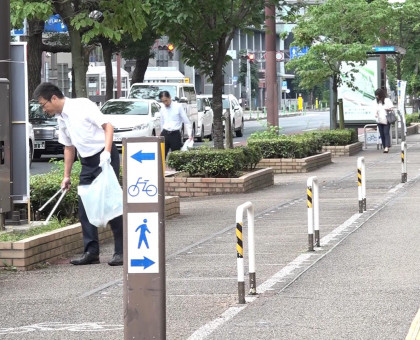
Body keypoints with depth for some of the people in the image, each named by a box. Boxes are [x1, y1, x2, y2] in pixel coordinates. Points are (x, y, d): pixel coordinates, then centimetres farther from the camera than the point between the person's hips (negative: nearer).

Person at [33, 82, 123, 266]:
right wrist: (67, 175, 20)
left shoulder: (83, 106, -12)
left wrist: (106, 151, -28)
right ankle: (91, 251, 8)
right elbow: (69, 147, 21)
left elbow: (107, 126, -16)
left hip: (105, 157, -8)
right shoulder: (61, 118, 11)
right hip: (88, 162, 8)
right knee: (85, 207, 4)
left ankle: (121, 251, -4)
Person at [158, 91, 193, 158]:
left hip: (175, 134, -3)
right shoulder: (162, 108, 10)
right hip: (165, 134, 3)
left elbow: (186, 121, -3)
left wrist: (190, 134, -10)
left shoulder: (178, 107, -4)